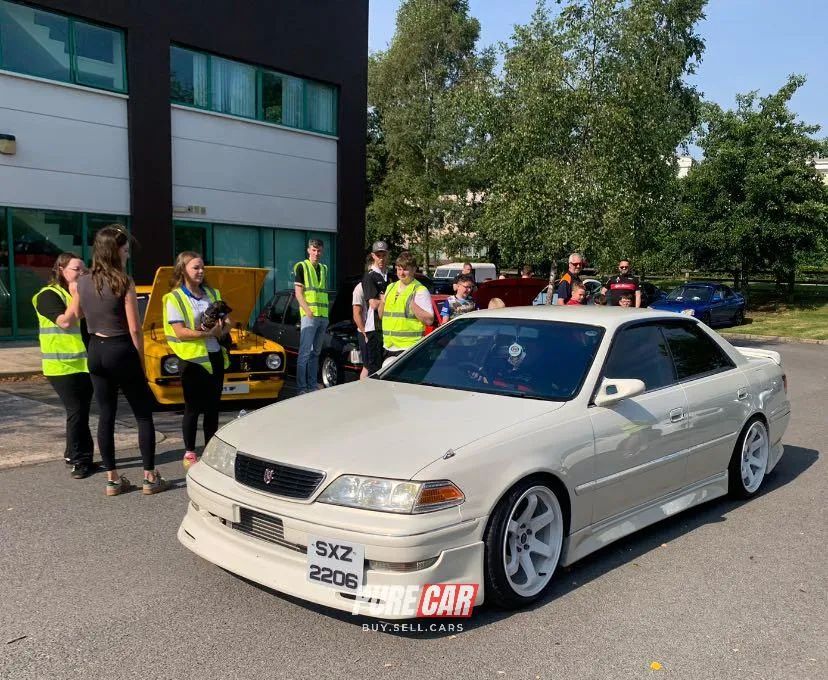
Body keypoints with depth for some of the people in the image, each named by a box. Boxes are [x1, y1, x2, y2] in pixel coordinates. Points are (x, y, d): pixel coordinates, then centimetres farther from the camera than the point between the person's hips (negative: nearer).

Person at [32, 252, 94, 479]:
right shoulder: (49, 295, -6)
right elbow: (65, 322, -20)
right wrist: (75, 296, -16)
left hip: (85, 364, 7)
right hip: (63, 366, -6)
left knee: (82, 412, 11)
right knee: (76, 412, -6)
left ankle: (74, 455, 24)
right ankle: (80, 460, 3)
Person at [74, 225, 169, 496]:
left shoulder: (82, 283, 2)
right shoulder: (123, 283, -14)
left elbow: (76, 314, 21)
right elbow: (134, 329, -13)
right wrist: (141, 362, -5)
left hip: (95, 352, 6)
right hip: (121, 352, -6)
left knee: (106, 415, 11)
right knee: (144, 415, 6)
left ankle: (112, 479, 16)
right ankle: (150, 478, 8)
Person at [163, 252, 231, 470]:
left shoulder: (212, 294, 11)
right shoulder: (174, 298, -7)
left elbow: (227, 320, 12)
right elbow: (180, 332, -15)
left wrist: (223, 328, -11)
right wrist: (208, 333, -22)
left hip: (215, 356, 6)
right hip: (192, 359, -5)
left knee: (213, 407, 11)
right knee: (193, 408, 2)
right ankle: (189, 454, 14)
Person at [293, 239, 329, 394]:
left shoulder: (324, 269, 19)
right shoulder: (301, 267, 0)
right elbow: (298, 293, -6)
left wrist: (326, 314, 11)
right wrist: (308, 311, -17)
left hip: (323, 316, 6)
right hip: (309, 316, -6)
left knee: (316, 353, 11)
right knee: (305, 352, -8)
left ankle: (312, 385, 17)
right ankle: (301, 387, -7)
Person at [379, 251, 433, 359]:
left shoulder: (420, 291, -5)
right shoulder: (391, 287, 16)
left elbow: (429, 320, -12)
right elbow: (381, 315, 22)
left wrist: (412, 304, -20)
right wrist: (383, 302, 2)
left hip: (409, 347, -7)